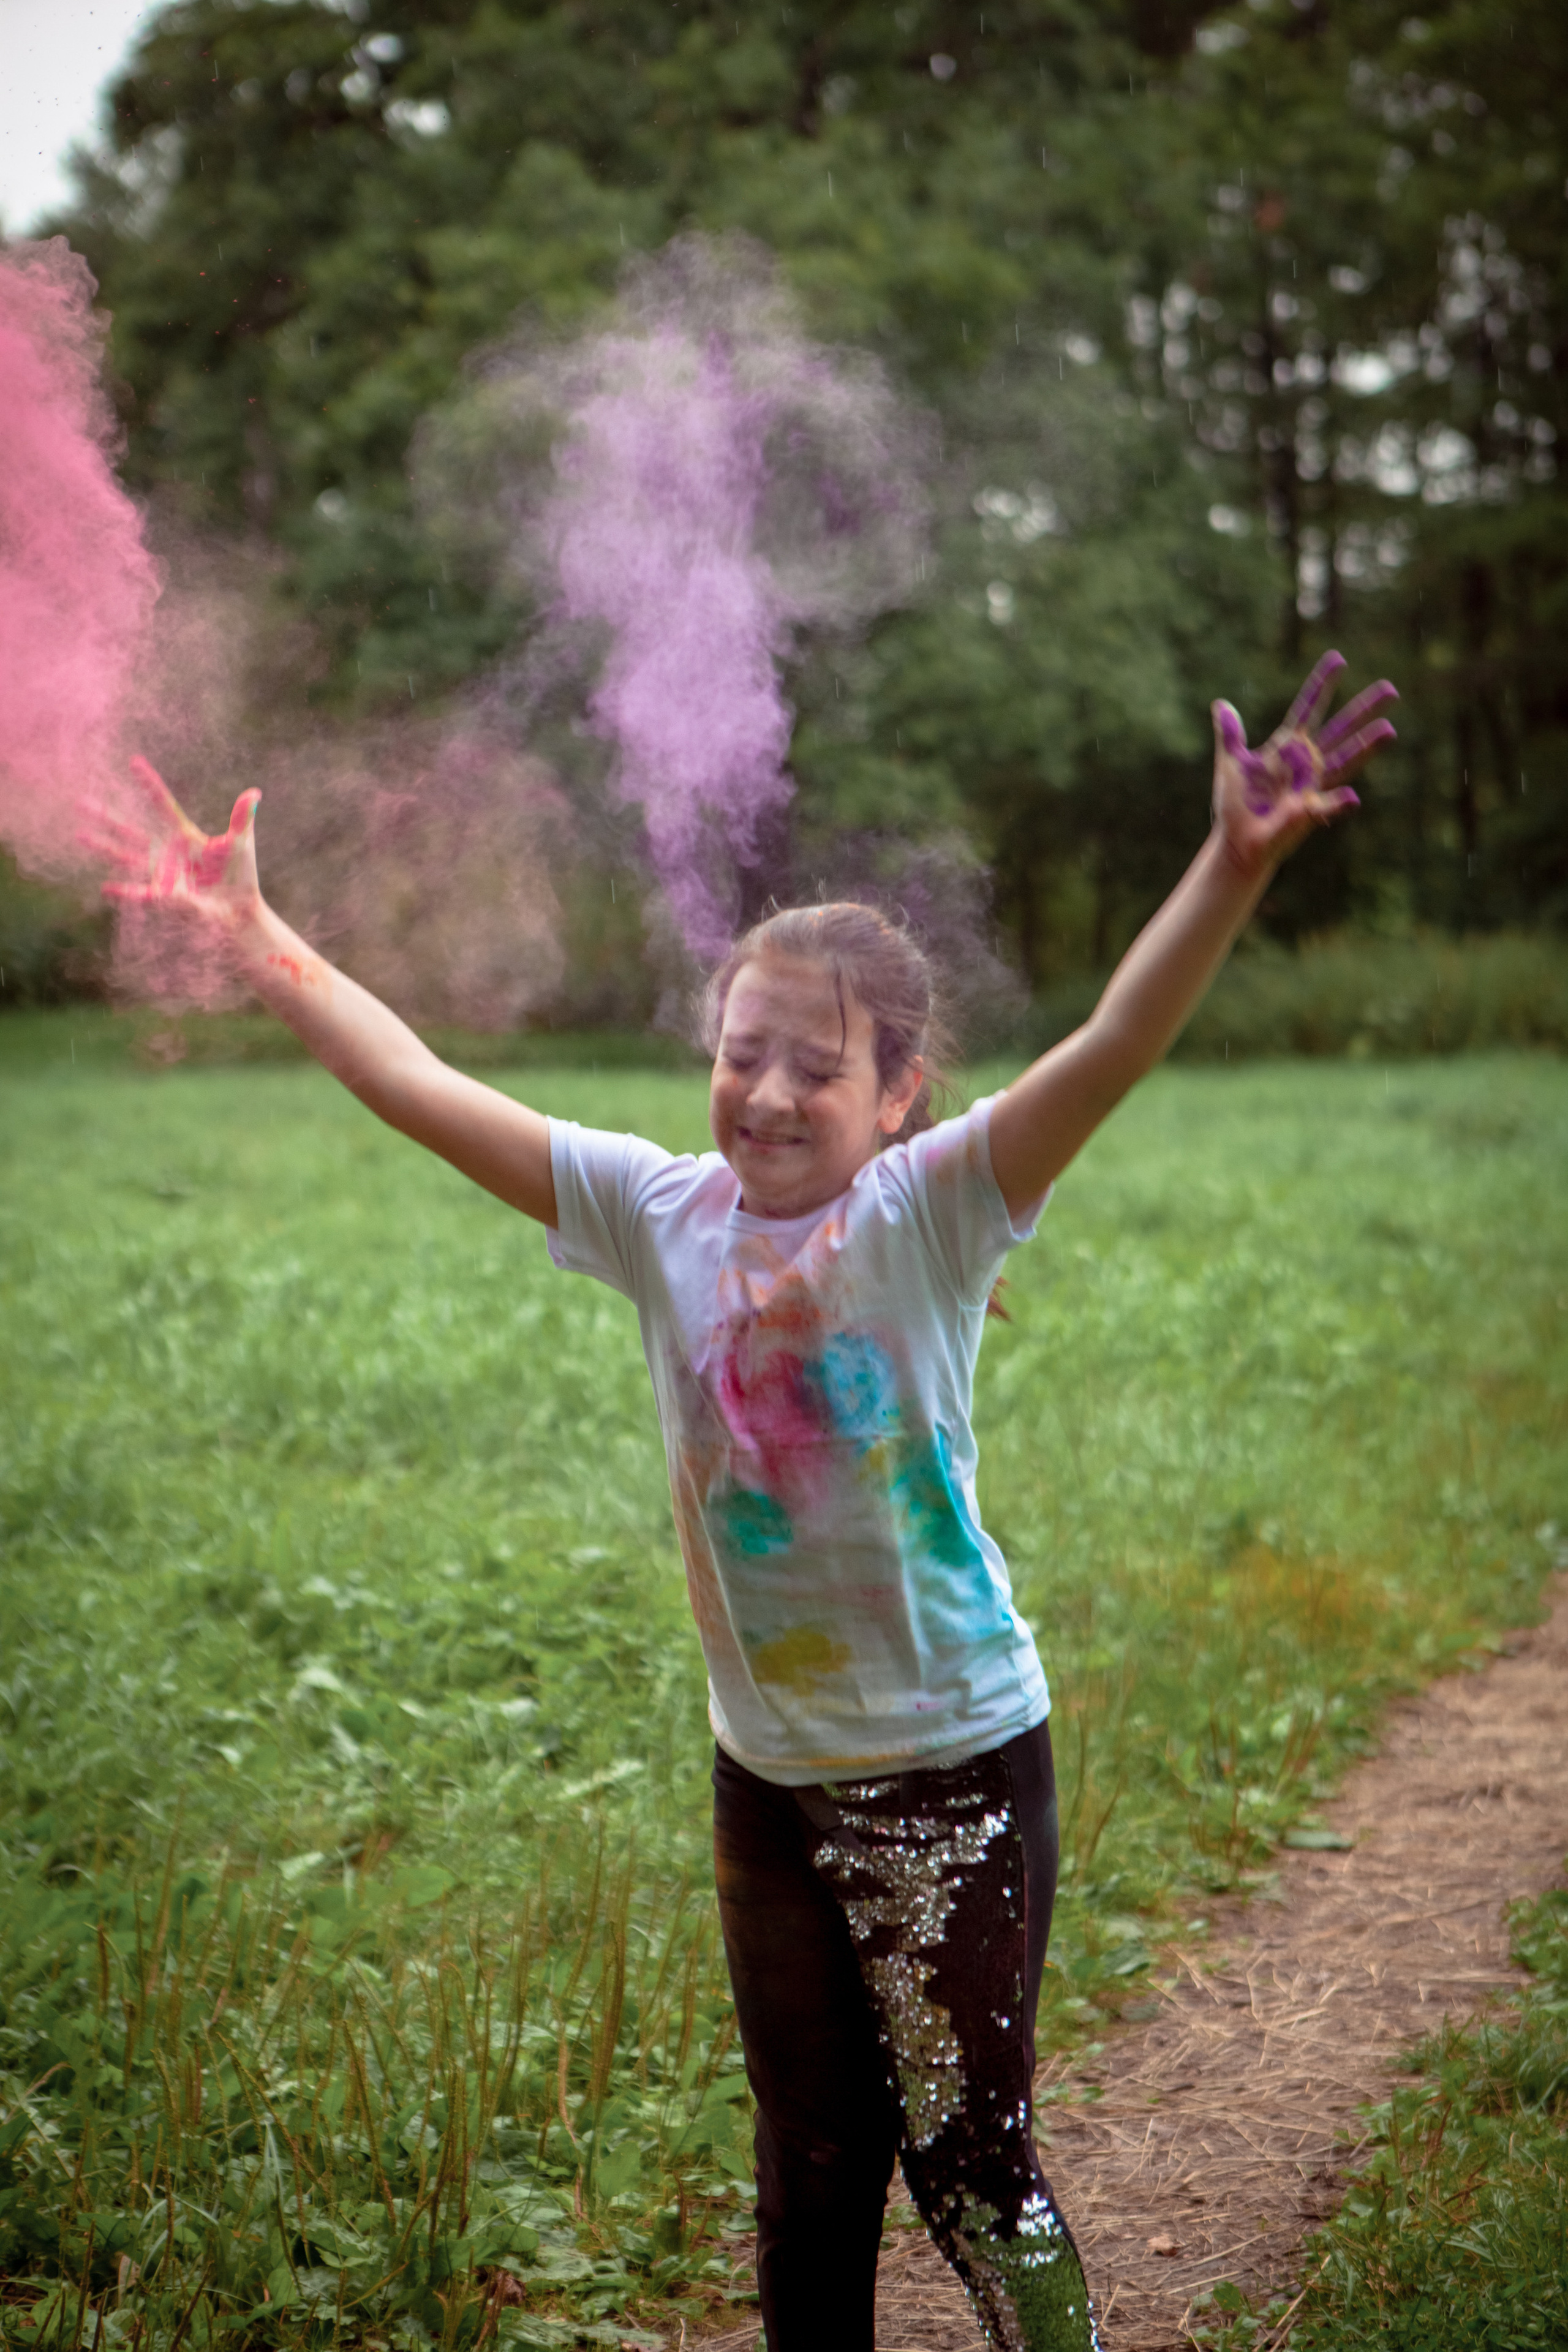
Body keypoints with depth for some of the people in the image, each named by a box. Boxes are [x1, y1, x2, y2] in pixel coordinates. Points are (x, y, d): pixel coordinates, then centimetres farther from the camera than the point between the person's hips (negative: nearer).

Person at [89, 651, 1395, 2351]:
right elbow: (424, 1092, 0)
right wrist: (253, 939, -1)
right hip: (769, 1771, 4)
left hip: (957, 1763, -4)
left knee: (967, 2157, 4)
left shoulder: (927, 1213, -15)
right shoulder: (661, 1212, -3)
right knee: (808, 2166, 18)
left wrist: (1235, 868, -44)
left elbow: (1110, 1051, -30)